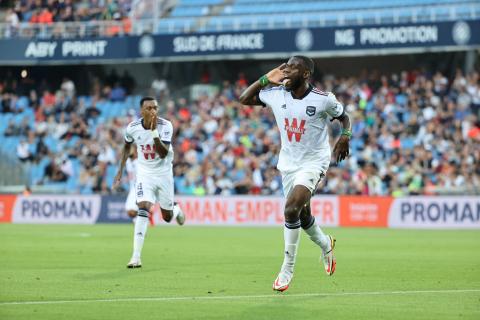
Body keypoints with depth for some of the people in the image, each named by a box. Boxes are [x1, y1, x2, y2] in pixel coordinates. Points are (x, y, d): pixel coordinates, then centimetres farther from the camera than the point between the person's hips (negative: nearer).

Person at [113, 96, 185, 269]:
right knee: (143, 208, -22)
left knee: (167, 217, 10)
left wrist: (154, 132, -40)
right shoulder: (132, 128, -13)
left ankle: (176, 210, 51)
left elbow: (164, 153, -30)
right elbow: (127, 147, 9)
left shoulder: (165, 126, -20)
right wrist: (120, 171, 8)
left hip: (163, 172, 0)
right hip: (144, 173, 0)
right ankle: (136, 256, -22)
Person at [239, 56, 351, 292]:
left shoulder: (323, 99, -15)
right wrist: (266, 79, -7)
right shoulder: (276, 94, -6)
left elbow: (344, 117, 2)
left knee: (291, 209, -23)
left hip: (314, 161, -5)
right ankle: (325, 244, 49)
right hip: (288, 163, 5)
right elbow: (244, 98, 5)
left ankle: (287, 269, -11)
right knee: (302, 215, 16)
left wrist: (345, 136, -18)